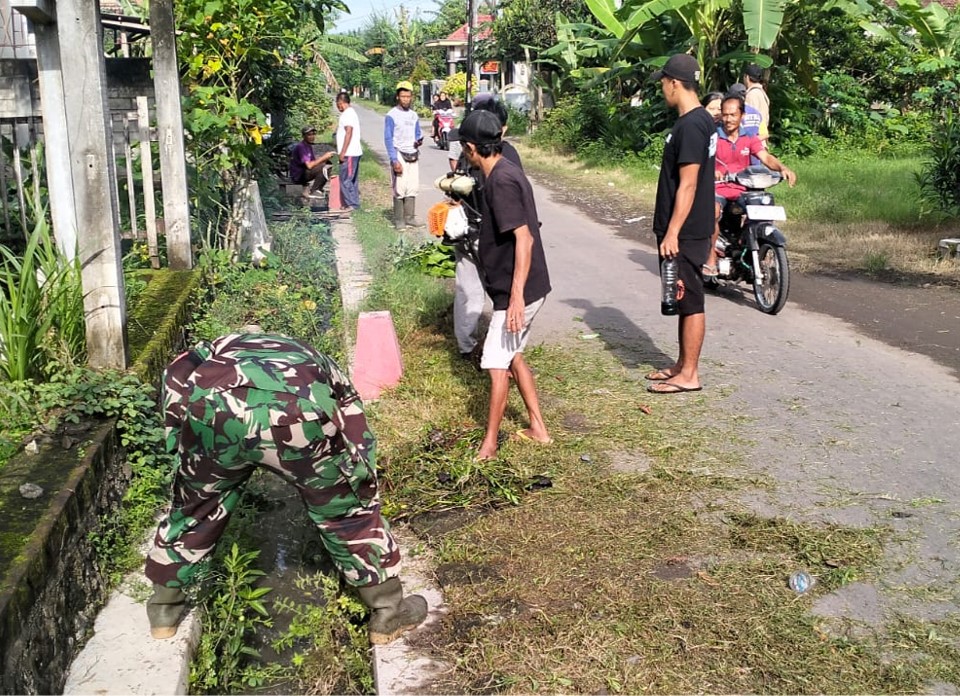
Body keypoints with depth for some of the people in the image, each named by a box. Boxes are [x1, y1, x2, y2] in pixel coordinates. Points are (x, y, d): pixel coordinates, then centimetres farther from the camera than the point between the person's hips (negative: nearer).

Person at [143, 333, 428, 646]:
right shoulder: (322, 366, 41)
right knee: (346, 511, 23)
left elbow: (176, 374, 27)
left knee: (195, 507, 30)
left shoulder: (222, 349, 45)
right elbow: (361, 445, 38)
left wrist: (180, 435, 34)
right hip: (300, 415, -1)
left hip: (213, 408, 2)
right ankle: (389, 610, 35)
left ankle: (164, 607, 47)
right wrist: (363, 498, 48)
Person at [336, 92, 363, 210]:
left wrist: (342, 153, -20)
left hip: (349, 153, -10)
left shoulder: (347, 114, -14)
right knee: (352, 180, 13)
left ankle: (352, 204, -7)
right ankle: (353, 204, 17)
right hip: (354, 152, 10)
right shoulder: (351, 112, 18)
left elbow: (349, 133, -21)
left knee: (346, 180, -8)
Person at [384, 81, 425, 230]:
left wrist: (419, 141, -4)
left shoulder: (414, 115, 12)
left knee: (412, 188, 6)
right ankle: (399, 220, -1)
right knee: (399, 189, -7)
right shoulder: (392, 115, -6)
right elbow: (388, 139, -9)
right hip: (399, 155, -6)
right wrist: (394, 160, -16)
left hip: (413, 156, 6)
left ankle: (410, 218, 13)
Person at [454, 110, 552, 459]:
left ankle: (489, 443, 12)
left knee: (497, 363, 0)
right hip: (522, 287, 10)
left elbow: (524, 237, -27)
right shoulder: (505, 172, 10)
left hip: (519, 290, -10)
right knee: (512, 355, 19)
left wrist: (516, 296, -30)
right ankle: (538, 428, 28)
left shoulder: (501, 181, -21)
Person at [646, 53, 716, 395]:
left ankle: (689, 375, 6)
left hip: (685, 231, -10)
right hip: (689, 228, 10)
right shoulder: (701, 120, 12)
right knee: (683, 298, 16)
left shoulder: (690, 126, -19)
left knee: (689, 300, -2)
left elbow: (687, 185, -22)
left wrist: (672, 232, -22)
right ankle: (683, 363, 27)